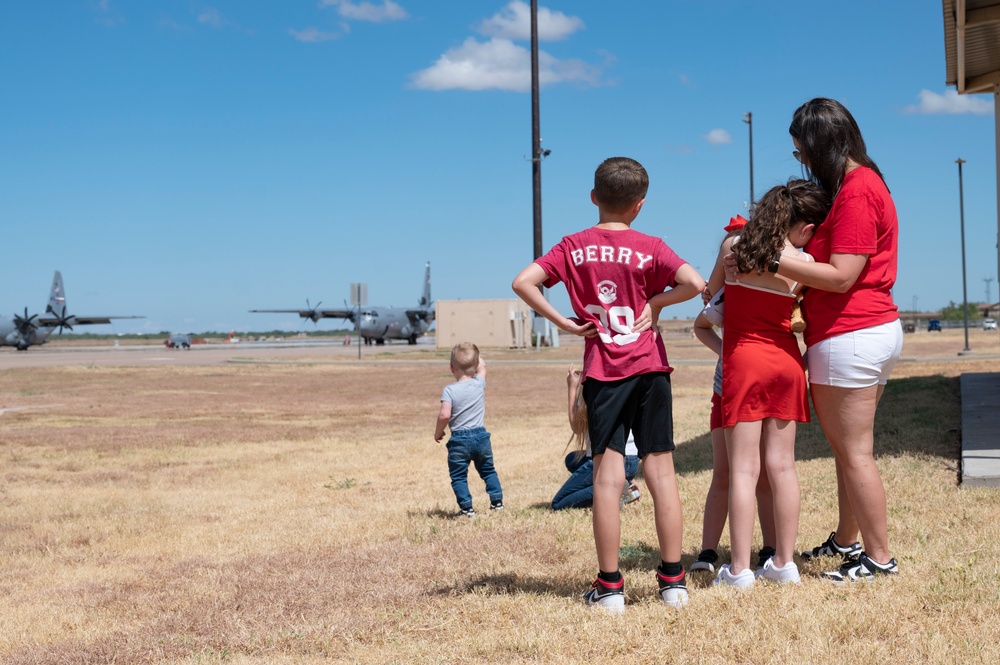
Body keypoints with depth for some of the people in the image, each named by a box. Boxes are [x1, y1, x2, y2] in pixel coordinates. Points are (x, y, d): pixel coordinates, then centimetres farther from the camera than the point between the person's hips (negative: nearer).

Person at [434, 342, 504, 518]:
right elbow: (482, 366, 21)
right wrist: (473, 352, 29)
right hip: (481, 436, 4)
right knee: (488, 470, 21)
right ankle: (497, 501, 20)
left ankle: (467, 508, 2)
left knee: (458, 476, 6)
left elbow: (444, 415, -21)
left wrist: (438, 432, -5)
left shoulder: (449, 390, -12)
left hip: (459, 440, -4)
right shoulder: (479, 384, -1)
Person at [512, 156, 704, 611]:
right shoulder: (649, 248, -4)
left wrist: (564, 323, -4)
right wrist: (657, 302, -2)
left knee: (607, 477, 1)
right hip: (649, 369, 0)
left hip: (602, 373, 1)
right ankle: (672, 579, 8)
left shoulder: (574, 246, 1)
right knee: (660, 472, 4)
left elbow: (523, 282, -9)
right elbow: (695, 283, -17)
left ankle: (610, 586, 2)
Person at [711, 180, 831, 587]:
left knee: (743, 469, 0)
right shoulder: (803, 263, -7)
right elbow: (800, 311, 2)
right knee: (782, 465, 9)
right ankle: (784, 562, 14)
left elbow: (709, 294, 11)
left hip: (743, 360, -1)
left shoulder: (732, 246, -4)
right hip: (786, 361, 1)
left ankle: (739, 569, -1)